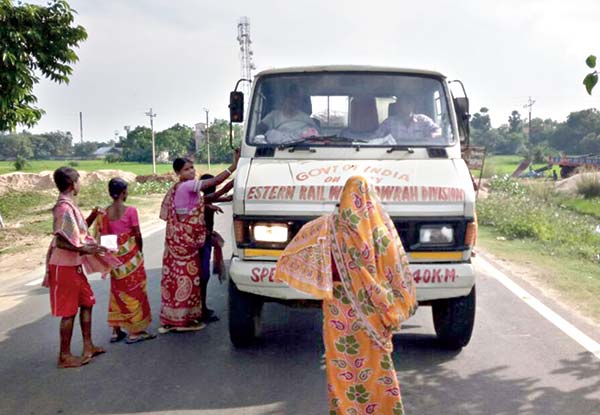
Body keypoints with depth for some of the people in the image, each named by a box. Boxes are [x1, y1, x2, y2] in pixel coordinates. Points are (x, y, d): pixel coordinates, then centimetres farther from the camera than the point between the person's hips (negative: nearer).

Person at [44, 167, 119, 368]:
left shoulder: (70, 206, 10)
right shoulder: (64, 208, -20)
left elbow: (78, 231, 19)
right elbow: (60, 241, -24)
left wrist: (92, 217, 7)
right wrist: (85, 249, -21)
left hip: (75, 265, 10)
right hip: (64, 266, -10)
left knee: (87, 302, 16)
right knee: (69, 311, -2)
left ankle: (88, 346, 25)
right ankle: (64, 356, 7)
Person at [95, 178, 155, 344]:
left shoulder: (104, 213, 0)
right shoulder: (130, 210, -14)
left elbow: (102, 235, 2)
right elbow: (137, 235, -10)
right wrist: (139, 251, 6)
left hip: (114, 256, 5)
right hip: (130, 255, -5)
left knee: (117, 292, 15)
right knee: (135, 291, 5)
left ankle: (116, 331, 20)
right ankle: (135, 331, 10)